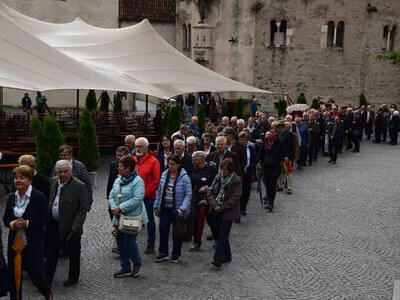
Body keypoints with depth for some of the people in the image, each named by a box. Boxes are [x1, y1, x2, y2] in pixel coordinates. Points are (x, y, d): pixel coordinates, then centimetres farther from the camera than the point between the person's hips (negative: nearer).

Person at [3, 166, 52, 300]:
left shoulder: (39, 197, -10)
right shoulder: (11, 197, 6)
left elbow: (44, 219, -10)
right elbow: (5, 218, 11)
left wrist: (27, 223, -21)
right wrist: (12, 224, -11)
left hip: (33, 242, -5)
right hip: (14, 241, 5)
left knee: (35, 273, 0)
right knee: (13, 274, 9)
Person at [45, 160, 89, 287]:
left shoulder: (79, 186, -16)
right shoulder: (53, 181, 3)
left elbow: (83, 208, -15)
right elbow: (49, 201, 14)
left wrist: (75, 227, -17)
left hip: (70, 227, -5)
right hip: (53, 224, 5)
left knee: (73, 254, 12)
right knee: (52, 252, 12)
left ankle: (73, 278, 31)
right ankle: (47, 279, 23)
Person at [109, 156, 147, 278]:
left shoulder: (138, 181, -13)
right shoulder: (118, 180, 12)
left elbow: (137, 199, -22)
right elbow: (112, 196, 9)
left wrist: (121, 208, -21)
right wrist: (114, 208, -11)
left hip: (133, 217, -8)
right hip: (119, 218, 8)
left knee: (129, 242, -8)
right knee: (120, 242, 11)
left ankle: (137, 263, 18)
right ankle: (125, 268, 24)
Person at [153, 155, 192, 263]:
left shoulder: (184, 177, -12)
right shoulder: (164, 175, 3)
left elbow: (188, 194, -12)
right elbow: (159, 191, 10)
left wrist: (182, 208, -20)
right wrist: (156, 206, 8)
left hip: (177, 210, -4)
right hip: (164, 208, 4)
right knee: (163, 230, 6)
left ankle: (176, 254, 24)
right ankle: (163, 253, 21)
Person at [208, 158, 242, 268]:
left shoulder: (237, 180, -10)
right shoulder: (218, 177, 6)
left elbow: (234, 198, -13)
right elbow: (211, 192, 7)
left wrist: (222, 208, -14)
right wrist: (214, 205, -9)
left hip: (228, 212, -6)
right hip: (216, 211, 6)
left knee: (223, 235, -10)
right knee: (217, 233, 11)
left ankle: (218, 259, -10)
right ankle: (227, 256, 27)